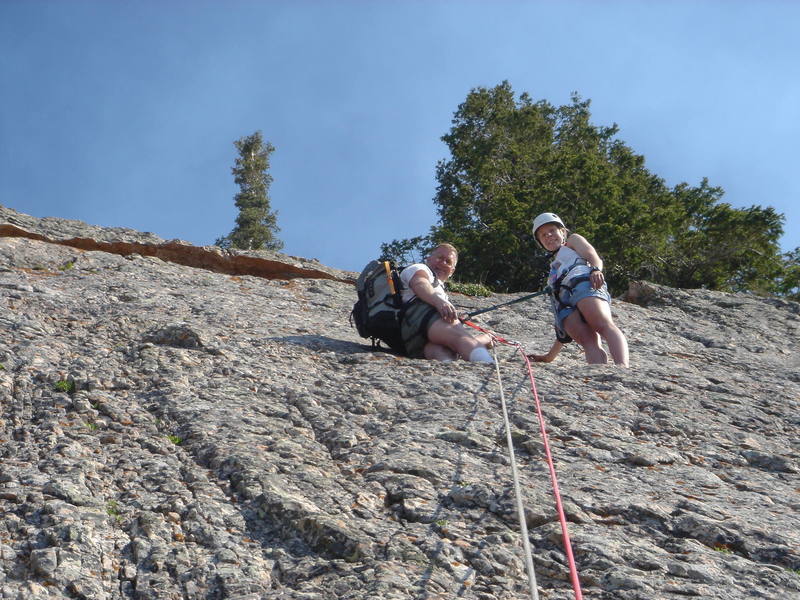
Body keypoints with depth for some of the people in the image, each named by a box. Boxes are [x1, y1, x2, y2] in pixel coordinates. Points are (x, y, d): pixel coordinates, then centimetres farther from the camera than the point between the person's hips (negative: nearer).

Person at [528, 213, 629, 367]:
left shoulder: (573, 240, 36)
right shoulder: (554, 269, 47)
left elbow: (593, 255, 11)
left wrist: (595, 270, -14)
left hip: (582, 281, -4)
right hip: (562, 301, 4)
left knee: (604, 325, -34)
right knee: (589, 343, -28)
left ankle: (623, 367, -60)